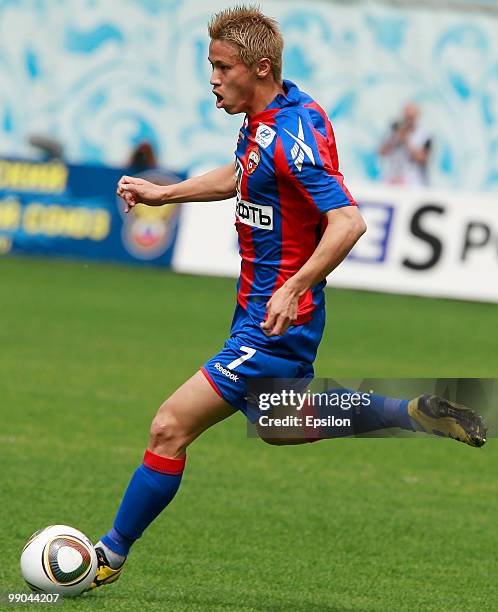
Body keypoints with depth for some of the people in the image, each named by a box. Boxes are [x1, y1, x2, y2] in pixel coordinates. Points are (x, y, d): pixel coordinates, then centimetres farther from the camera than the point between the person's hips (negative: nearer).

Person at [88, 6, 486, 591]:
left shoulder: (291, 138, -25)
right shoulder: (265, 118, 4)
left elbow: (348, 222, -32)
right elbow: (238, 175, 26)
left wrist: (295, 288, -39)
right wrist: (162, 193, 19)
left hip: (276, 322, -11)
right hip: (257, 308, 11)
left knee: (170, 428, -9)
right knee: (283, 427, 29)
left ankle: (112, 555, 4)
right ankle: (417, 414, 30)